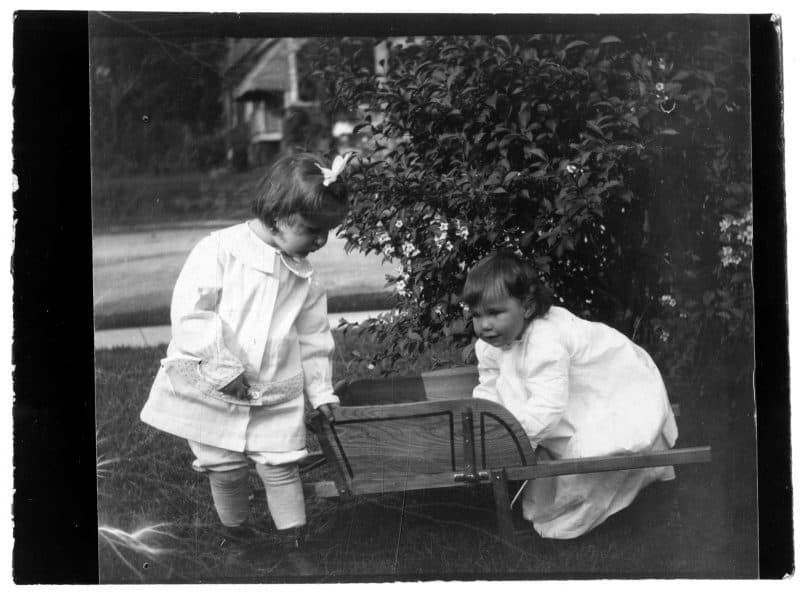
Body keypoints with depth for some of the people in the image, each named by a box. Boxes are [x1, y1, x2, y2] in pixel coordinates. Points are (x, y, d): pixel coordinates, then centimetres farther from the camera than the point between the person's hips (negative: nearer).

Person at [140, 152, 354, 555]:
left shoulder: (305, 278, 3)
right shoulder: (219, 250, -14)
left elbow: (313, 339, 13)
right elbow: (189, 312, -19)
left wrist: (321, 391, 12)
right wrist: (222, 366, -22)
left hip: (276, 397, 3)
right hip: (211, 392, -3)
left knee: (281, 467, 0)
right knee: (225, 470, 9)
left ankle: (294, 538, 13)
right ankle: (236, 533, 30)